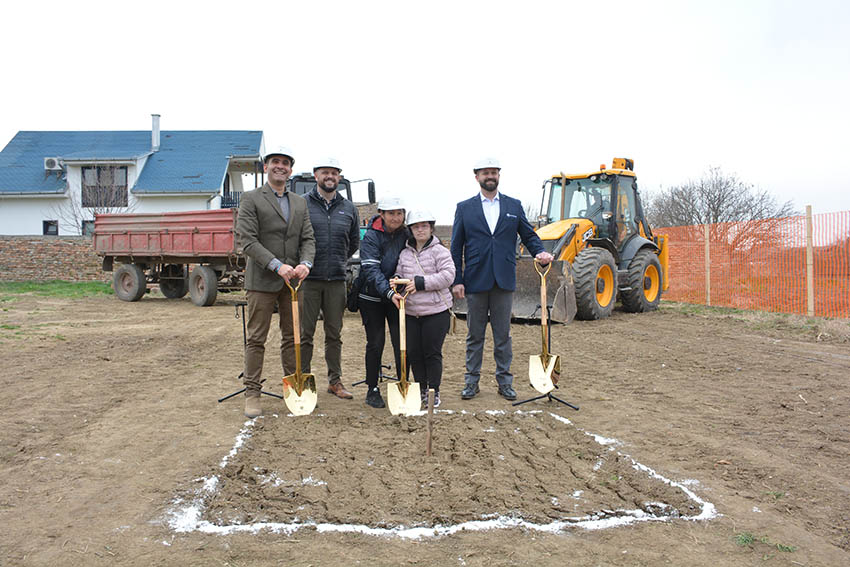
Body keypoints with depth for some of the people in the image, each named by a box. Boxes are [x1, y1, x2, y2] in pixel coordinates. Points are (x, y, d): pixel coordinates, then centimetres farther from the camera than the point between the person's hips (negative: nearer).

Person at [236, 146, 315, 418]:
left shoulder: (300, 203, 15)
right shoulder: (251, 199, -1)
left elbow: (308, 239, 9)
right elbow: (247, 239, -10)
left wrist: (305, 263, -12)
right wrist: (277, 266, -19)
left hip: (293, 279, 5)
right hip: (262, 280, -4)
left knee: (292, 337, 10)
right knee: (256, 339, 0)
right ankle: (252, 393, 8)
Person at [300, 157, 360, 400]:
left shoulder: (348, 208, 11)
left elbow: (354, 242, 22)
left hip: (336, 280, 3)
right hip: (308, 279, -3)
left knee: (334, 333, 10)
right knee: (304, 333, 1)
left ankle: (335, 381, 20)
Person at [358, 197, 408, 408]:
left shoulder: (406, 235, -1)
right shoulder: (371, 237, -14)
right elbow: (372, 271, -23)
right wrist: (389, 292, -37)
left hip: (398, 296, 3)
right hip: (372, 298, -3)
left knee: (402, 342, 0)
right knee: (376, 343, 1)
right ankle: (372, 390, 14)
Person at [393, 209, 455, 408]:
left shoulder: (439, 251, -4)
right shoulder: (404, 254, 11)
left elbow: (447, 276, -13)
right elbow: (399, 275, 17)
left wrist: (420, 282, -18)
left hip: (436, 312, -5)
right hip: (411, 312, 5)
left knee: (432, 353, 0)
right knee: (414, 353, 7)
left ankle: (434, 391, 14)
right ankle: (421, 390, 23)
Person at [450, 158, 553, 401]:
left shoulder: (514, 206, 9)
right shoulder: (464, 208, 4)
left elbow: (529, 235, 12)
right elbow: (456, 247, 3)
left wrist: (541, 252, -10)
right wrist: (457, 280, -4)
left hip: (504, 280, 1)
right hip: (475, 281, -1)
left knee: (503, 335, 8)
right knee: (475, 335, 7)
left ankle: (504, 381, 18)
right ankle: (472, 380, 18)